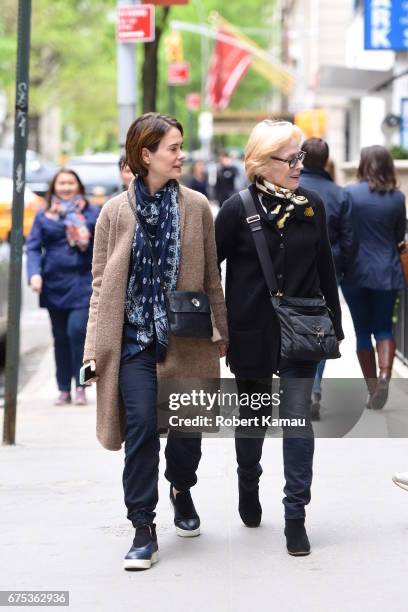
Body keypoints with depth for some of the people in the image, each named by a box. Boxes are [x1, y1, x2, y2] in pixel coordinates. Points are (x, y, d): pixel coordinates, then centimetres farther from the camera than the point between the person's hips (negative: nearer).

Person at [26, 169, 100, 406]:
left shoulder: (93, 213, 6)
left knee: (76, 330, -17)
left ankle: (81, 386, -5)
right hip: (54, 285, 3)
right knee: (60, 337, 8)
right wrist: (35, 274, -10)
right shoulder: (44, 216, 9)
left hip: (83, 282, -3)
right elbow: (33, 247, 3)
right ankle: (64, 390, 17)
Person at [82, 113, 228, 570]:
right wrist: (95, 346, -2)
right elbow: (102, 283, 2)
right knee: (142, 425, -11)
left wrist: (221, 331, 11)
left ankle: (181, 489, 41)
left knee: (188, 425, 9)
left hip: (187, 338, 2)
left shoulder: (196, 206, 2)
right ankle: (143, 529, -2)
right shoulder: (116, 212, -1)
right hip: (135, 338, -2)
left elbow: (211, 277, 9)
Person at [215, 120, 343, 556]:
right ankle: (248, 488, 39)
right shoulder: (238, 209, -8)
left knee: (298, 419, -5)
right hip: (252, 335, -1)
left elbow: (325, 269, 9)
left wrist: (334, 323, 9)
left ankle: (295, 516, 0)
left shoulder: (312, 206, 1)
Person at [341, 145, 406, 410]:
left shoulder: (349, 194, -10)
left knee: (363, 331, 10)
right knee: (384, 328, 11)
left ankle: (373, 389, 13)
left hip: (356, 272, -1)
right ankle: (384, 375, -13)